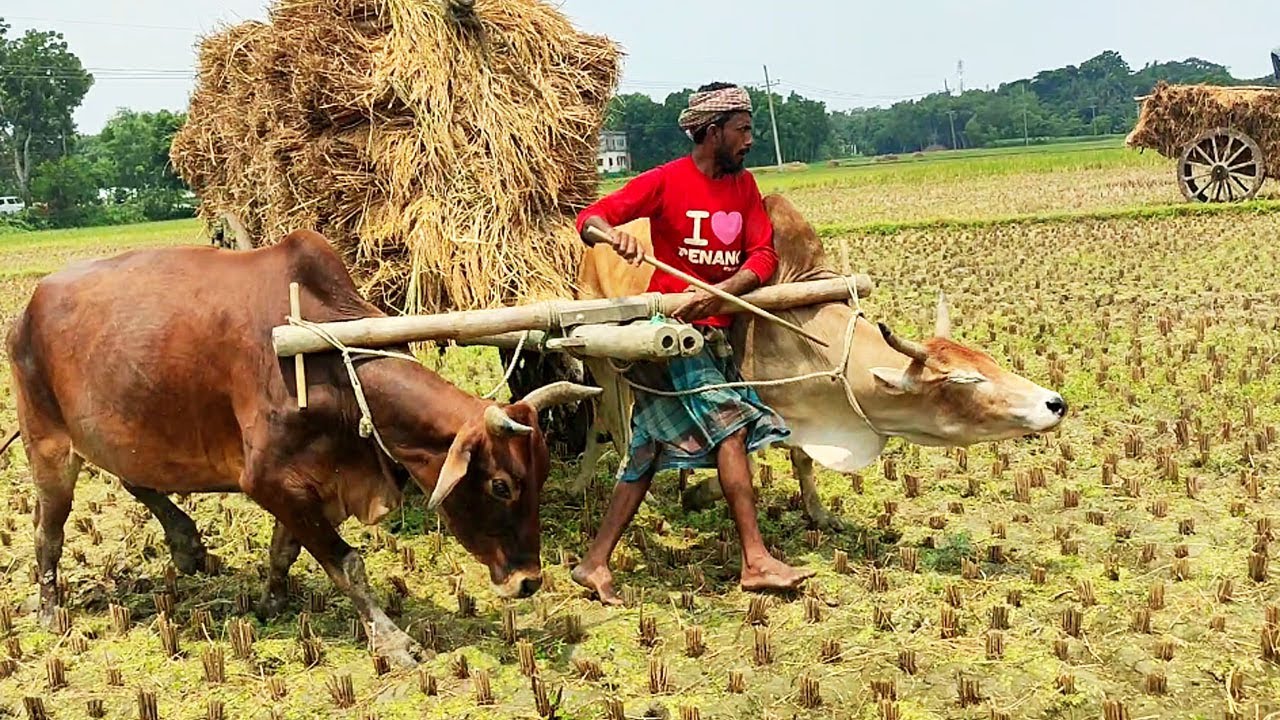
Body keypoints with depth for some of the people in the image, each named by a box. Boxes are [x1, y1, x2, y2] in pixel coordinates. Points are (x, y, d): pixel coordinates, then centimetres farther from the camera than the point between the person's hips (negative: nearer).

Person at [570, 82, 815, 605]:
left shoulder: (743, 186, 10)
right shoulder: (665, 181, -7)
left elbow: (764, 256, 0)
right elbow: (590, 218, -12)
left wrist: (717, 292, -19)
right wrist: (612, 232, -37)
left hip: (713, 329, 6)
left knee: (651, 448, 6)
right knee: (732, 425, -16)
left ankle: (595, 563, 11)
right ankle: (756, 562, -14)